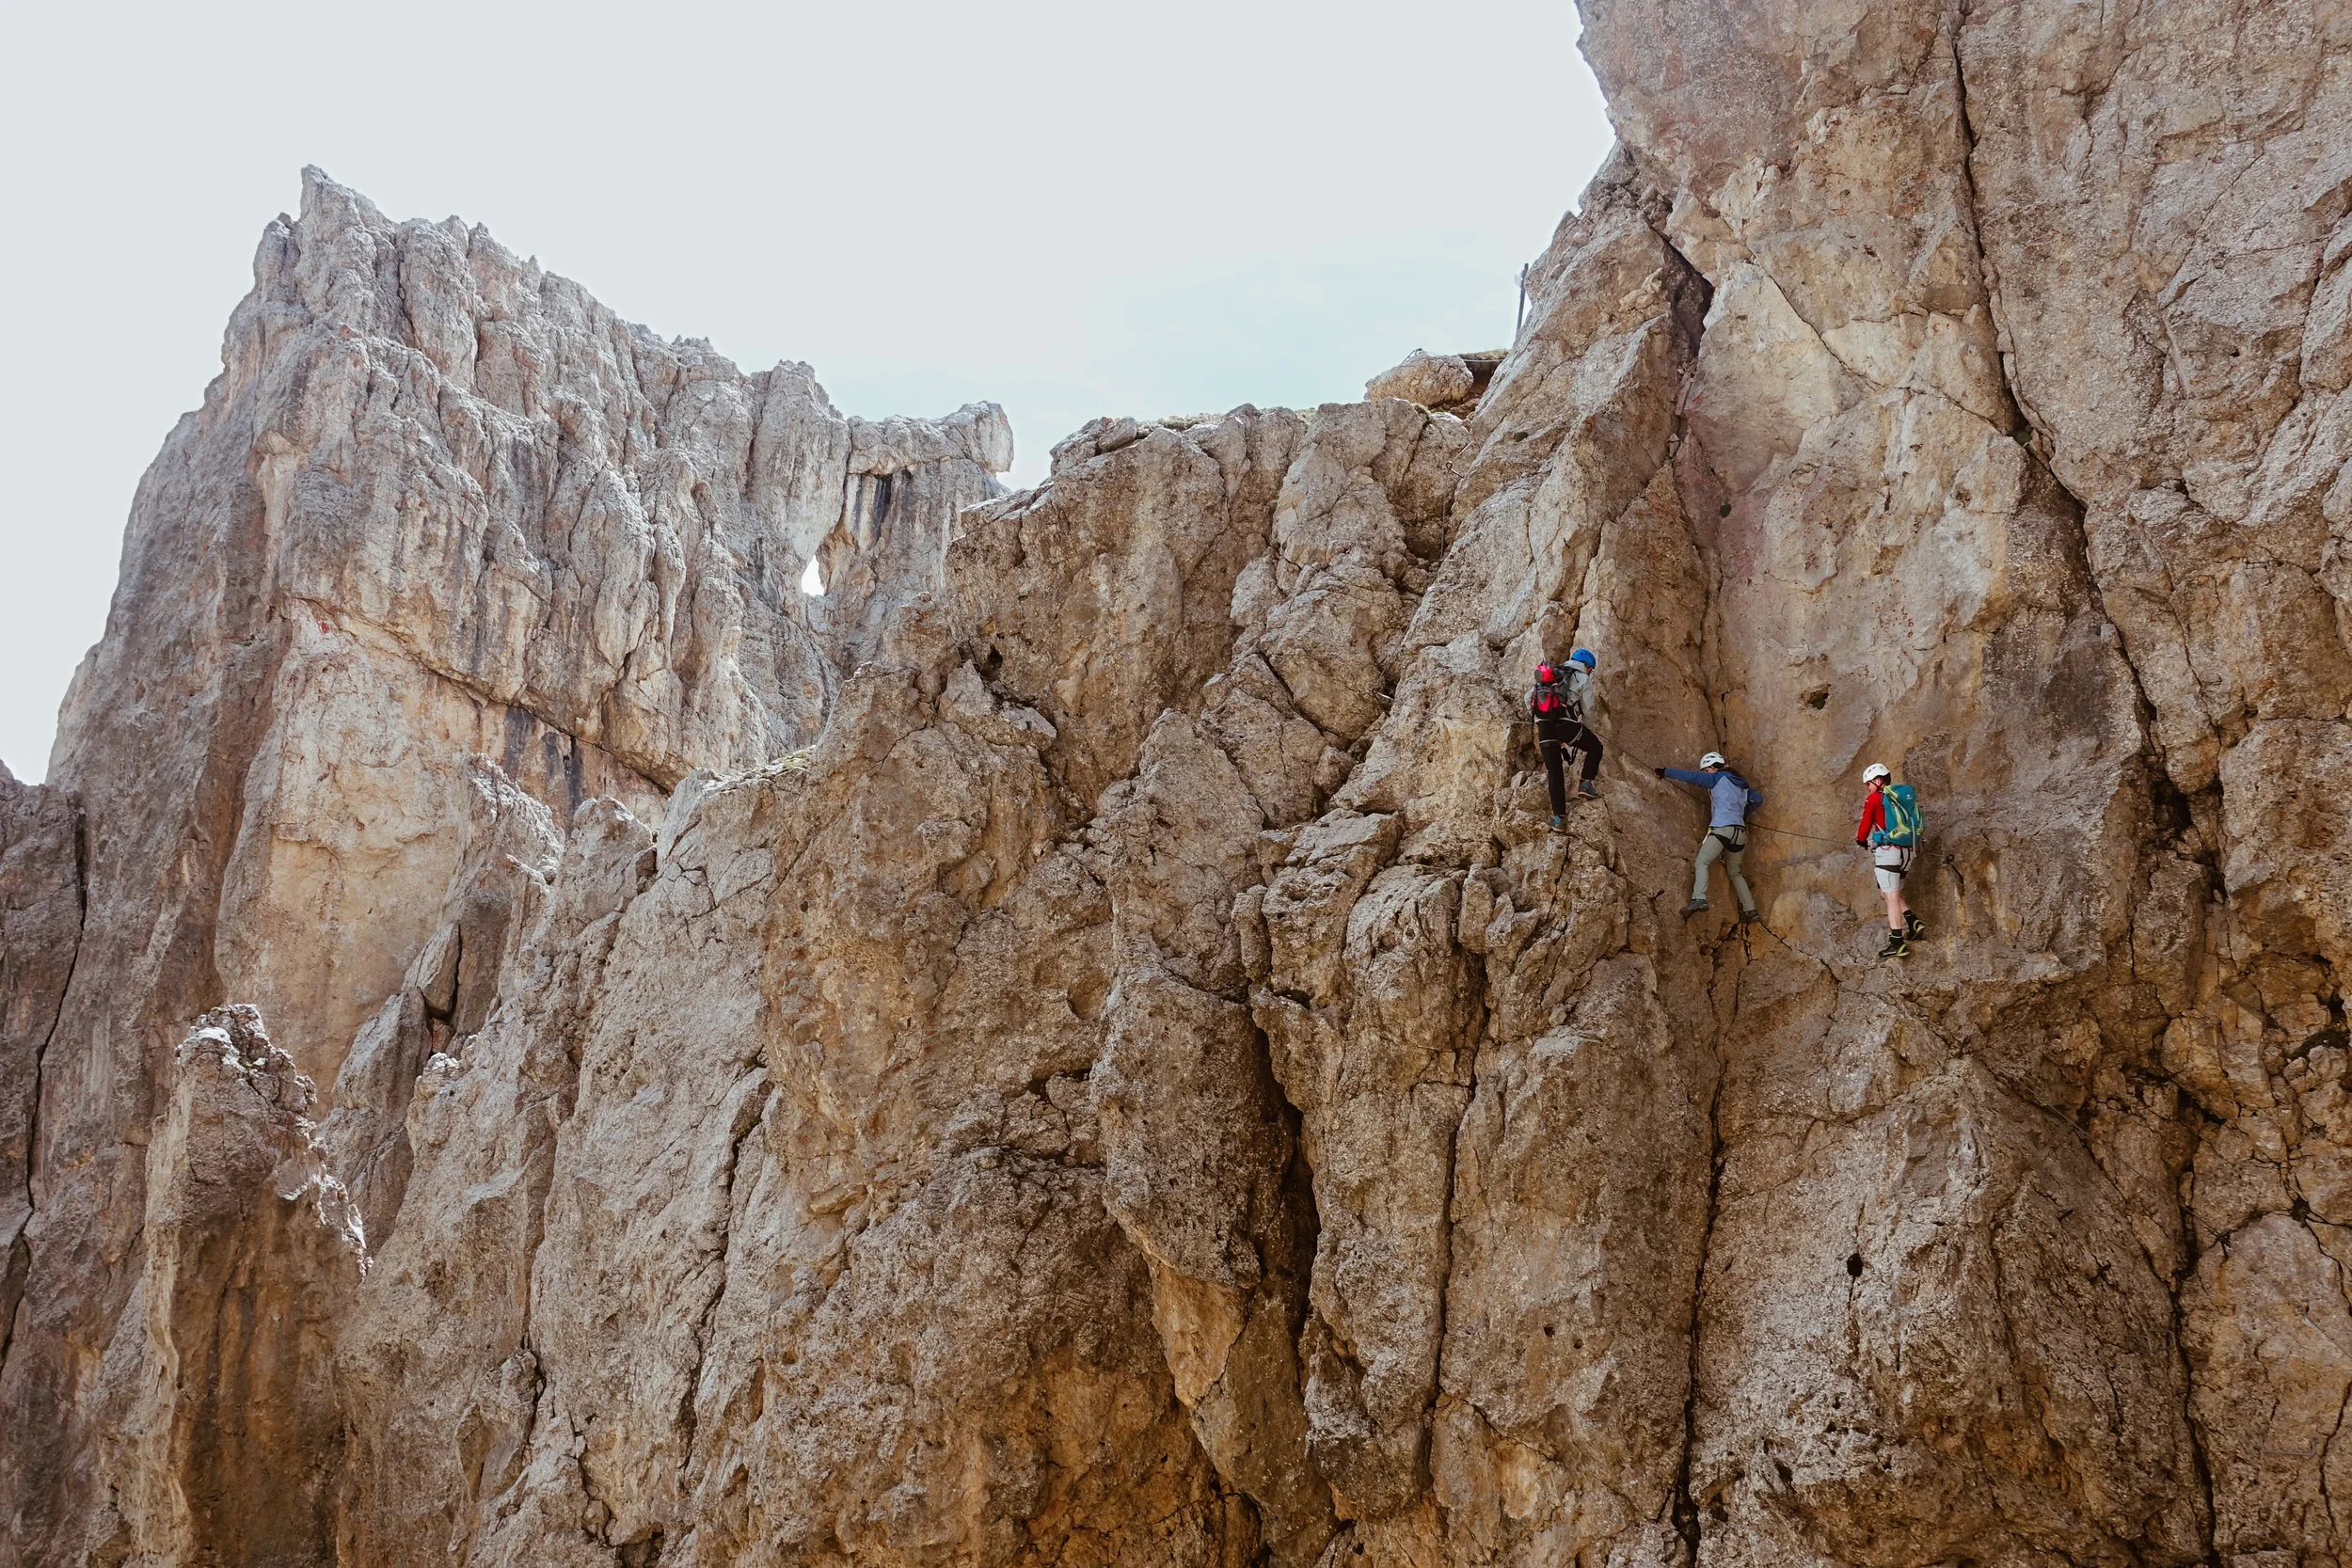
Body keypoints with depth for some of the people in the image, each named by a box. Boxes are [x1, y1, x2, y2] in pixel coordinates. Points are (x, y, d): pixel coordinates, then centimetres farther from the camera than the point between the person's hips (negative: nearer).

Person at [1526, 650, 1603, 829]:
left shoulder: (1552, 676, 28)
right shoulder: (1583, 678, 13)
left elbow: (1528, 696, 23)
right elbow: (1587, 709, 11)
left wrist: (1536, 718, 29)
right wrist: (1589, 730, 28)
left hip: (1543, 725, 4)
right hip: (1566, 723, -4)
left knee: (1553, 771, 7)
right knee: (1595, 747, 22)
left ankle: (1558, 816, 2)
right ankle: (1586, 783, 7)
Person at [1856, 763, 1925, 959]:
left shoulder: (1874, 799, -3)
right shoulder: (1906, 797, 16)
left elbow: (1865, 825, 3)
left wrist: (1861, 841, 24)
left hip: (1888, 851, -7)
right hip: (1908, 852, 7)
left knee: (1891, 897, -8)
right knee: (1893, 893, 21)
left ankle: (1897, 943, -12)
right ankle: (1914, 924, 4)